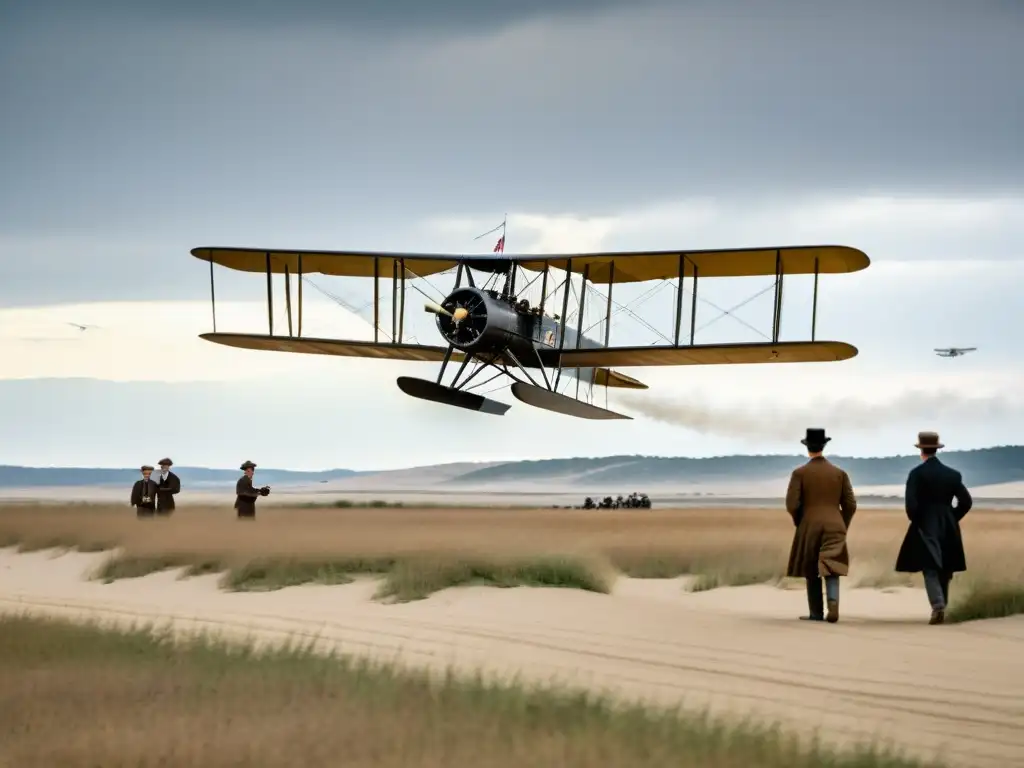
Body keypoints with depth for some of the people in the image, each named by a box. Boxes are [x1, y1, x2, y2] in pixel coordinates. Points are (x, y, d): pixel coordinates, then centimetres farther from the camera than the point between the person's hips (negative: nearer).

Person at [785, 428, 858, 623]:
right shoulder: (840, 473, 4)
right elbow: (850, 504, 2)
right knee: (831, 569, 0)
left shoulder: (800, 473, -4)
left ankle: (816, 613, 12)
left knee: (812, 572, 11)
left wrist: (800, 524, 9)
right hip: (834, 527, 1)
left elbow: (792, 504, -9)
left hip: (809, 527, -1)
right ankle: (833, 604, -25)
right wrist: (843, 526, 15)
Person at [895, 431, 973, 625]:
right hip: (948, 528, 4)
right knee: (944, 570, 14)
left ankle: (938, 606, -25)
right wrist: (951, 519, 12)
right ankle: (941, 607, 20)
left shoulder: (917, 473, -8)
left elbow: (911, 504, -16)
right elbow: (966, 501, 1)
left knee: (931, 570, -6)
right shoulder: (953, 474, 5)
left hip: (926, 528, -4)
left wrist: (916, 521, 2)